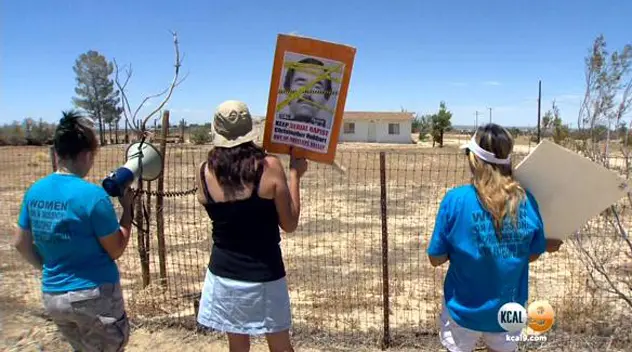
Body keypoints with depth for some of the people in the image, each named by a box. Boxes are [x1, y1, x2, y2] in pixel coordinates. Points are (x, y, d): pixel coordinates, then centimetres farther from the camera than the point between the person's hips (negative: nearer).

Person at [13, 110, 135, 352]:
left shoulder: (34, 192, -1)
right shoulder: (93, 195, -20)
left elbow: (21, 244, 10)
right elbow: (116, 250, -12)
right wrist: (127, 207, -4)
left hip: (52, 295, 7)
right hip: (94, 295, -6)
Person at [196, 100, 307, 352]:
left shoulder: (205, 172, -7)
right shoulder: (269, 167, -15)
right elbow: (290, 224, -10)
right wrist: (295, 174, -2)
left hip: (223, 272, 2)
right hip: (264, 274, -2)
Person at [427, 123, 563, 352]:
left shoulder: (456, 199, -21)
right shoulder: (527, 201, -11)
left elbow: (436, 258, -13)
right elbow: (533, 255, 1)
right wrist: (546, 245, 21)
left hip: (465, 310, -2)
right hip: (509, 310, 3)